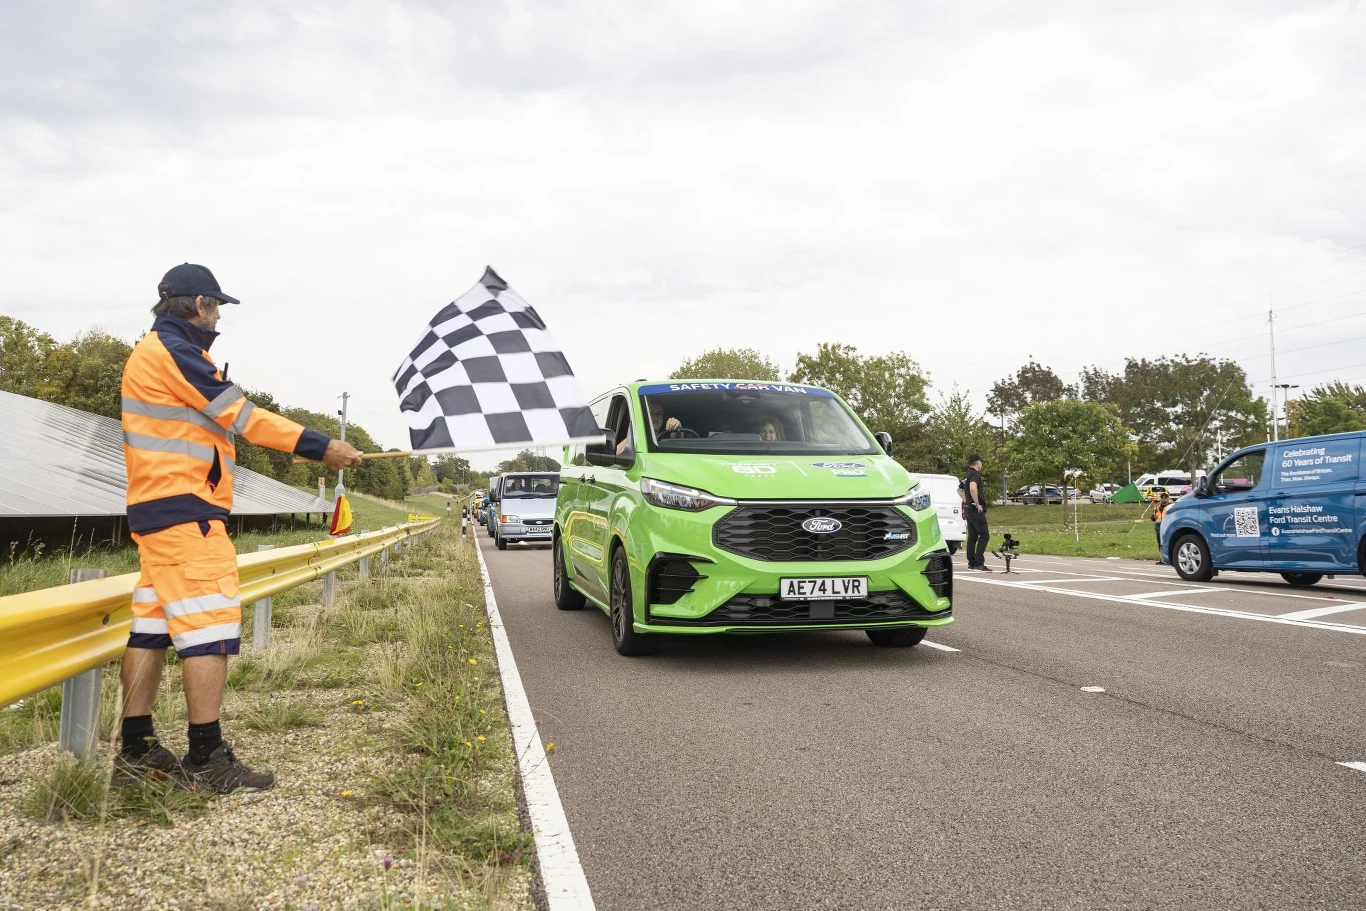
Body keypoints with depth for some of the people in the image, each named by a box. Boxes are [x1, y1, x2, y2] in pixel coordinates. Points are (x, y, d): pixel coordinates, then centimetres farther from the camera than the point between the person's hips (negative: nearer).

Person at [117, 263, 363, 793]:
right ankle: (207, 760, -6)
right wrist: (318, 446, -11)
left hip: (157, 511, 11)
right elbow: (240, 415, -13)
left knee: (152, 628, 11)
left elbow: (222, 421, 16)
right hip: (184, 510, -11)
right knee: (209, 628, -9)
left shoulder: (155, 352, 22)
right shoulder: (173, 350, -11)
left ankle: (136, 751, 16)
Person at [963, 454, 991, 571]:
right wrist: (977, 504, -24)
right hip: (977, 509, -10)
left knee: (972, 536, 11)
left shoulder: (966, 475, 16)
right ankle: (979, 564, -14)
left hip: (968, 508, 10)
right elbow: (973, 488, -33)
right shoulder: (975, 474, -14)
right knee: (984, 535, -9)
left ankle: (971, 563, 13)